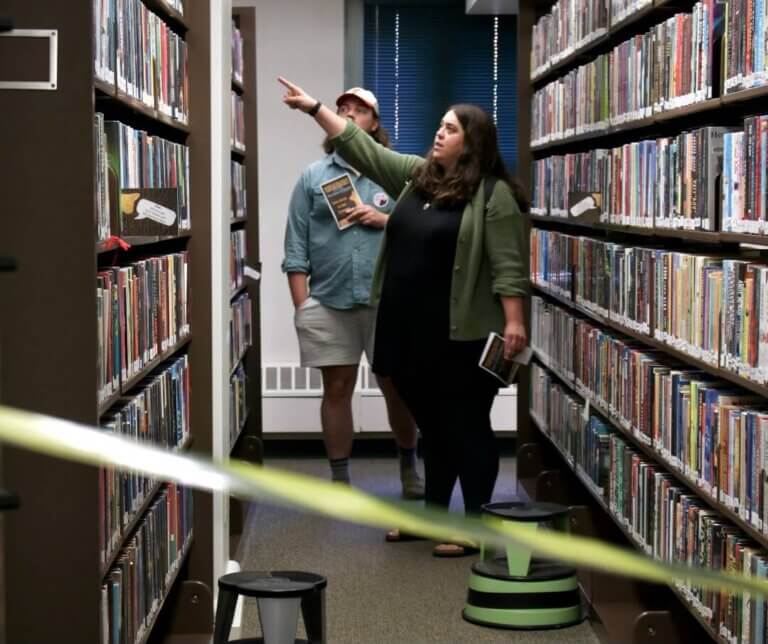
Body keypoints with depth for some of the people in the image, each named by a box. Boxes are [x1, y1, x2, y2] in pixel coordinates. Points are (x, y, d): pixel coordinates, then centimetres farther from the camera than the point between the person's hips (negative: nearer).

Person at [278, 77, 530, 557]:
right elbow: (363, 149, 14)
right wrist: (316, 108, 11)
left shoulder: (495, 195, -10)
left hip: (463, 337, -7)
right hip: (414, 333, 7)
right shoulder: (417, 175, 11)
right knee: (432, 426, 17)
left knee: (466, 428, 0)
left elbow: (509, 266, -15)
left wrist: (514, 322, -22)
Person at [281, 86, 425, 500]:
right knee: (337, 389, 6)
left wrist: (384, 220, -12)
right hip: (329, 302, 0)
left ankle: (409, 467, 27)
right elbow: (296, 247, 3)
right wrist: (301, 306, -4)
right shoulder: (312, 176, 7)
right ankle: (340, 480, 15)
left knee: (396, 386, 7)